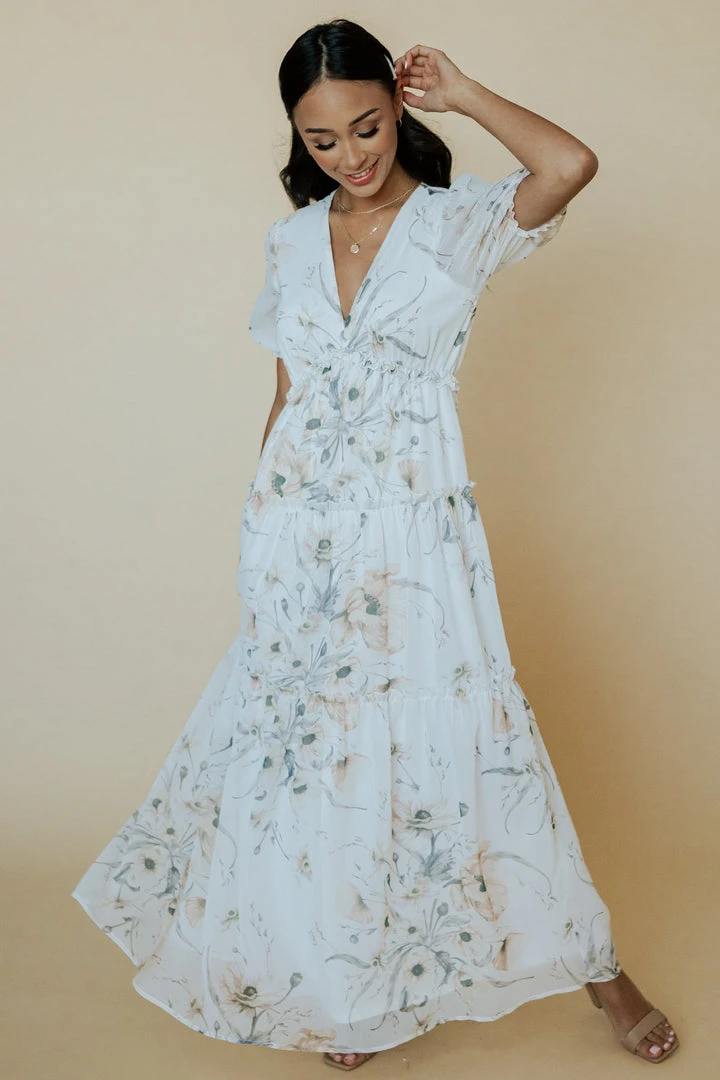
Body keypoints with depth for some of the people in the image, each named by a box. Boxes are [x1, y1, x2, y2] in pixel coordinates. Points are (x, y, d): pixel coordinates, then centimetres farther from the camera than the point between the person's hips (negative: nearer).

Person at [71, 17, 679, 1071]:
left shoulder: (459, 221, -3)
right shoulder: (293, 240, 9)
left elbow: (570, 165, -24)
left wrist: (459, 92, -9)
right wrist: (264, 513, 14)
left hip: (414, 521, -4)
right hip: (299, 523, 4)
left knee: (446, 730, 0)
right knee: (313, 740, 9)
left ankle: (594, 962, 20)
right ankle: (342, 981, 29)